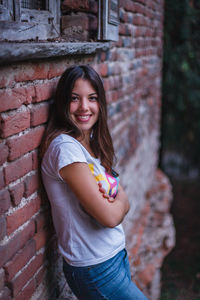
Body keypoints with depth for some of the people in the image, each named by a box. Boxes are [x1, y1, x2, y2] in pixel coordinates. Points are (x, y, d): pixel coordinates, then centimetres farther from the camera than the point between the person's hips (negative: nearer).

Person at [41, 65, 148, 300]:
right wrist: (120, 199, -4)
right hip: (95, 270, -8)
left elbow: (123, 204, 3)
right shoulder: (65, 147, -22)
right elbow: (109, 216, -24)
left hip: (117, 255, 8)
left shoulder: (91, 142, 5)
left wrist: (114, 203, -17)